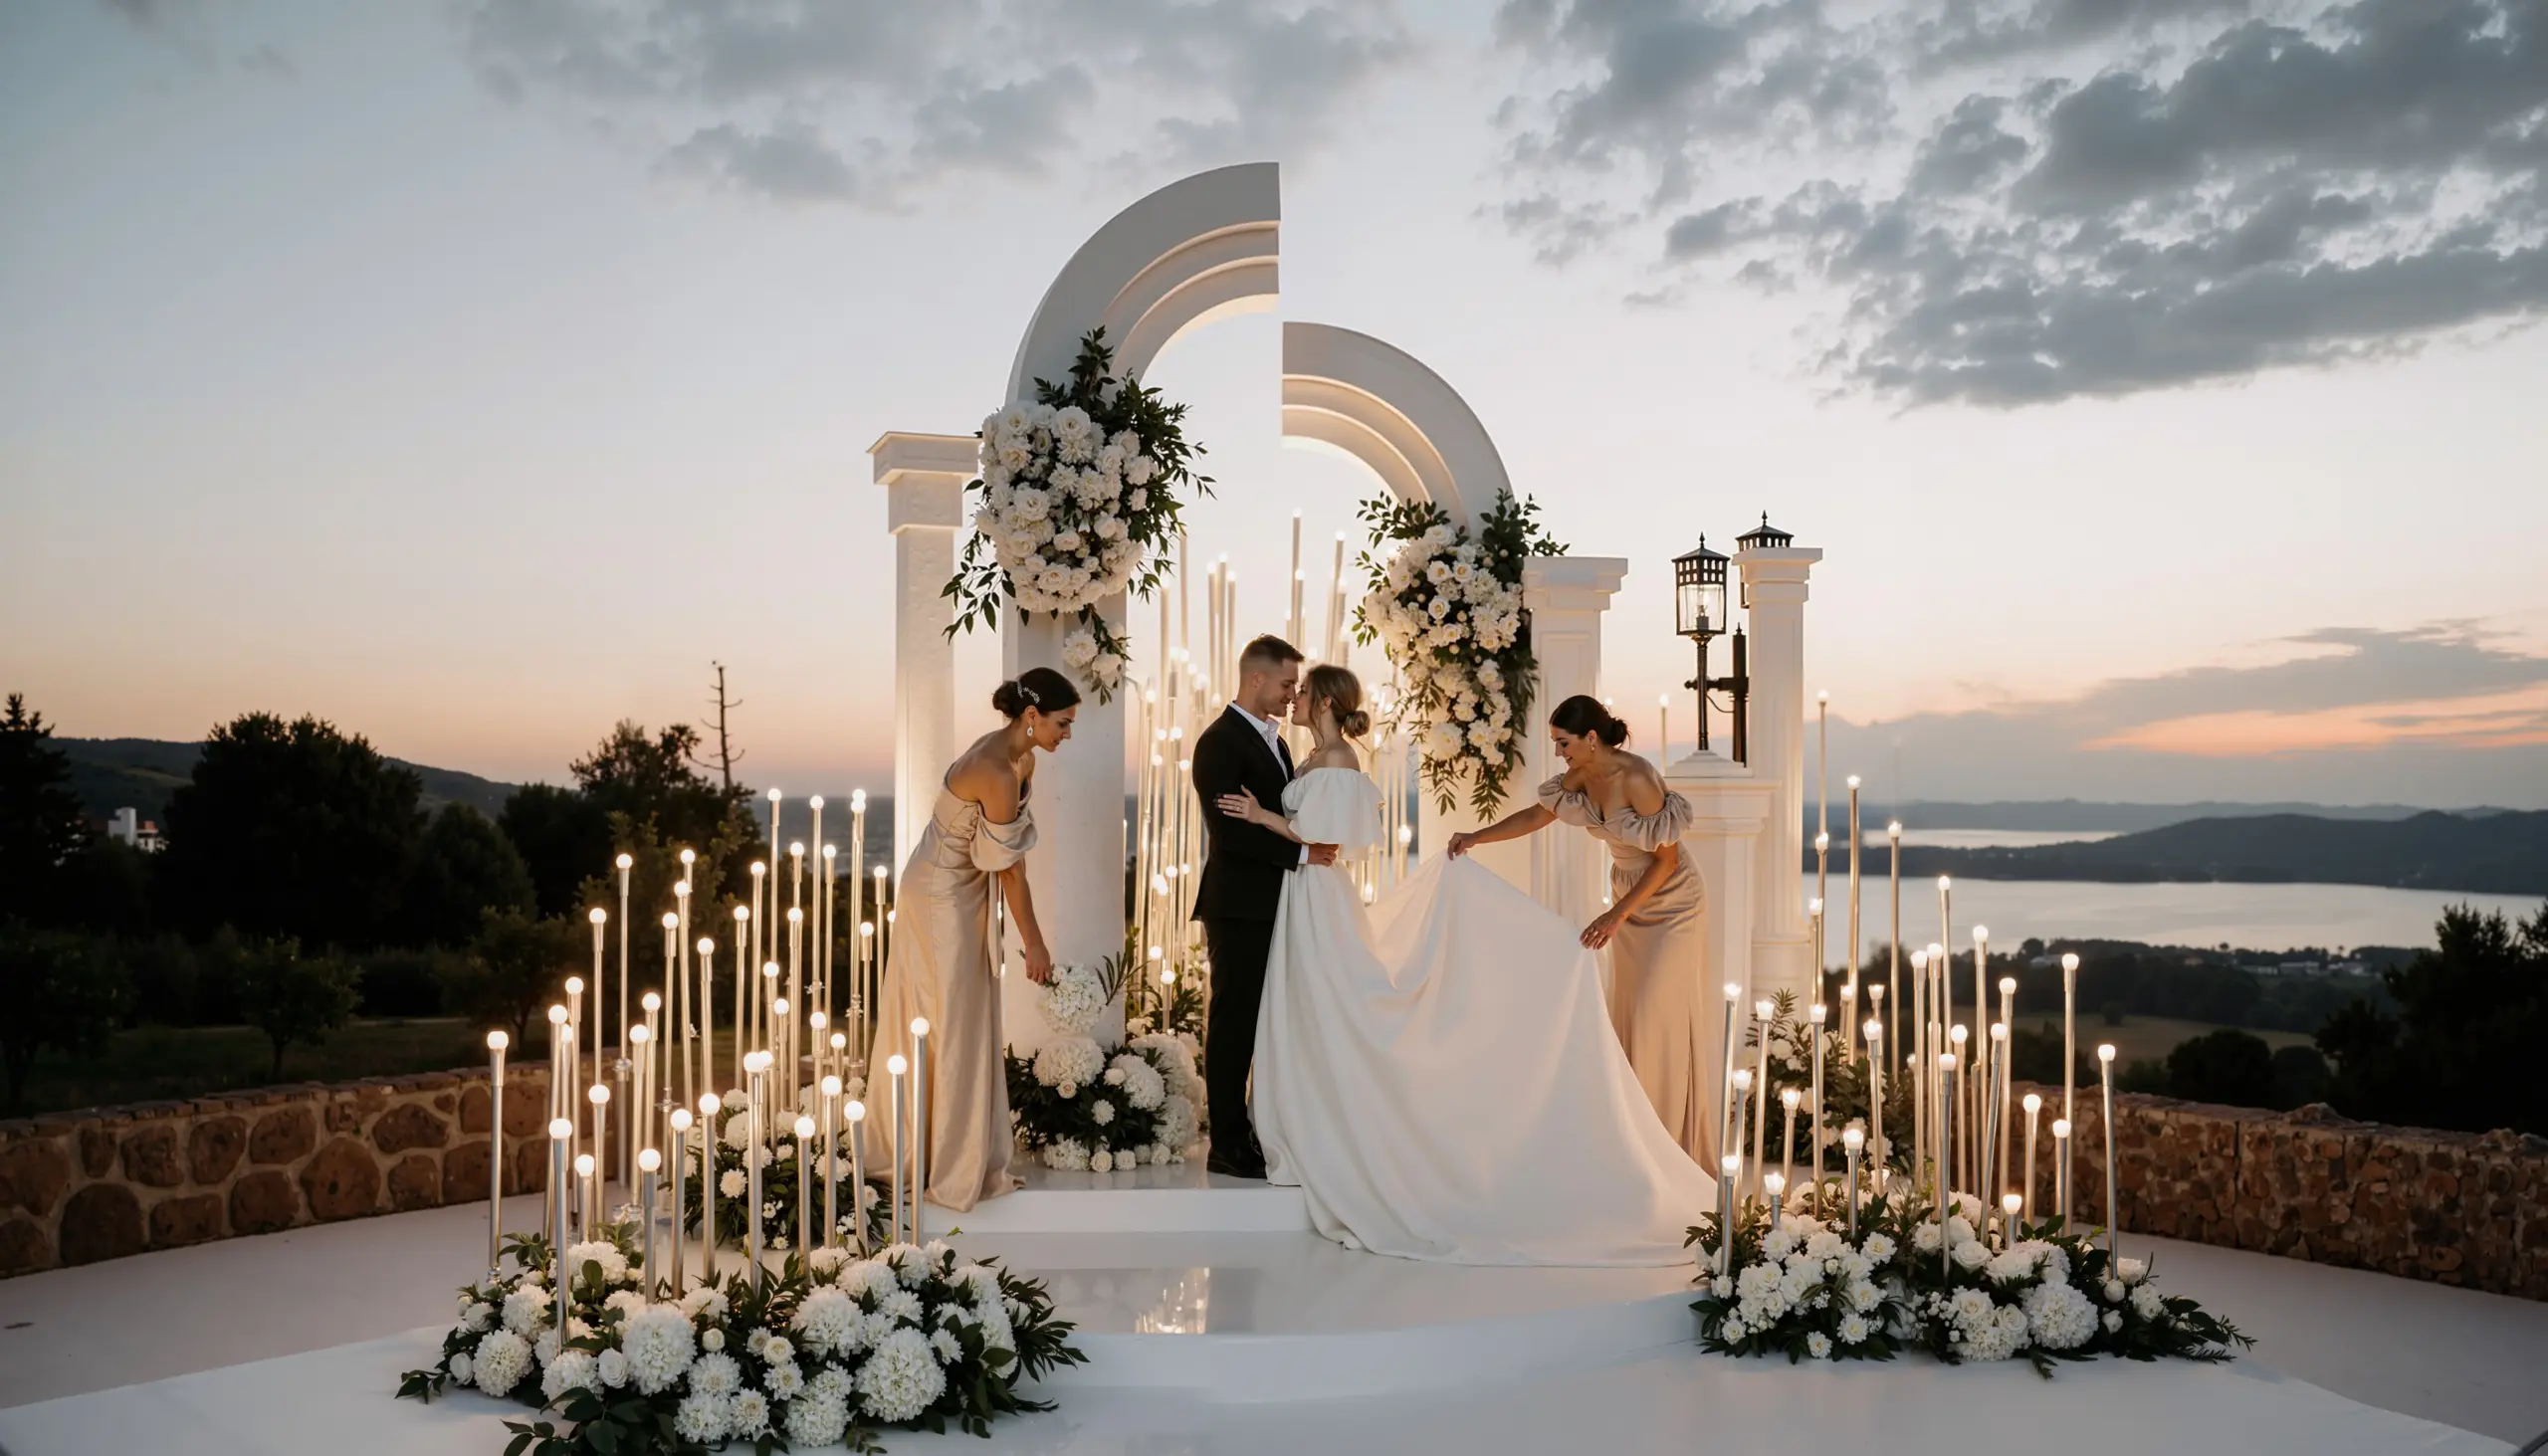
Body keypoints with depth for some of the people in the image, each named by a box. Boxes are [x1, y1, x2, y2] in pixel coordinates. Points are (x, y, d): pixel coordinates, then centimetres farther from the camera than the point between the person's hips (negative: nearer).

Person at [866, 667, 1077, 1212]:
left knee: (967, 1025, 17)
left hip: (961, 893, 9)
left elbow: (1009, 853, 6)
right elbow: (1010, 868, -22)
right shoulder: (997, 774, -29)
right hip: (942, 900, -9)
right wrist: (1034, 944, -13)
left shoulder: (1019, 757, 0)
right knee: (951, 1030, 0)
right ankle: (953, 1171, 12)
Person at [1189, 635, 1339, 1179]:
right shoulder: (1220, 741, -12)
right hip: (1240, 908, -8)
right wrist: (1302, 853, -17)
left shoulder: (1273, 739, 17)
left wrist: (1315, 842, 2)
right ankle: (1228, 1145, 6)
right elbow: (1229, 829, -21)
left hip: (1275, 906, 8)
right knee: (1234, 1022, -2)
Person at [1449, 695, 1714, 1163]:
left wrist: (1617, 914, -28)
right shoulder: (1582, 775, -7)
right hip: (1628, 901, 7)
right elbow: (1536, 816, 9)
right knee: (1628, 1016, 10)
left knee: (1659, 1020, -6)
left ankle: (1674, 1145, 5)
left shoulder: (1636, 778, -28)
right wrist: (1476, 838, 1)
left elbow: (1667, 858, -24)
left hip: (1668, 908, -7)